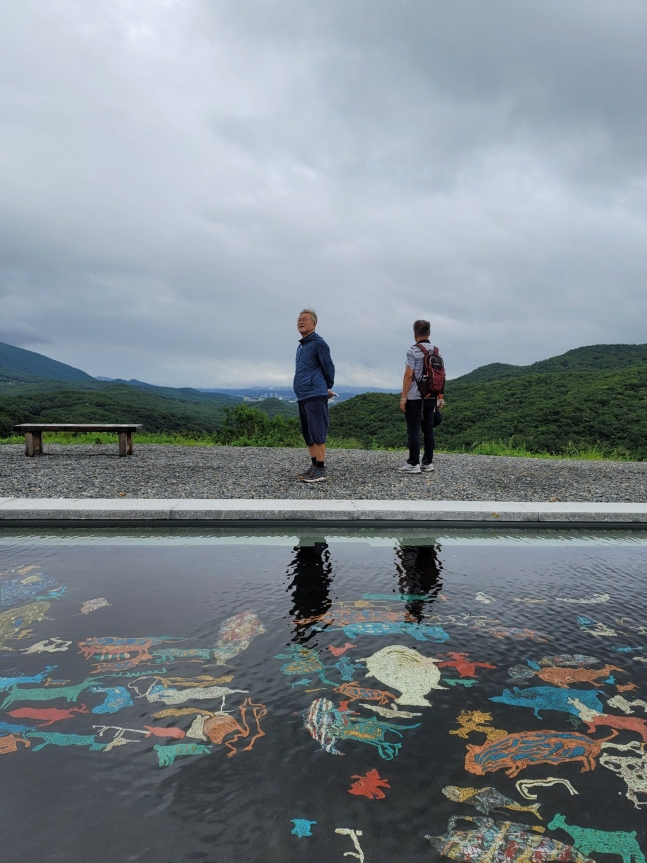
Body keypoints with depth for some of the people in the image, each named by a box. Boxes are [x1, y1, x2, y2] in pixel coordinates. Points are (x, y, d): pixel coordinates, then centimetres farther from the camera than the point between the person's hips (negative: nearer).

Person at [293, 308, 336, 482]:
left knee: (317, 432, -10)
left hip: (315, 395, -9)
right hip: (302, 396, 9)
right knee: (307, 433, 11)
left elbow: (329, 368, -4)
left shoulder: (318, 343, -6)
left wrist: (327, 388, 8)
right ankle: (314, 467, 17)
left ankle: (321, 471, -9)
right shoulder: (301, 346, 19)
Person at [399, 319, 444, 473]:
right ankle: (428, 462, 15)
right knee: (428, 429, 10)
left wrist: (403, 397, -11)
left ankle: (413, 464, -1)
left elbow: (409, 375, -15)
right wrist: (440, 397, 15)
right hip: (430, 397, 6)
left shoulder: (413, 351, -10)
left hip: (414, 398, -6)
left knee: (413, 430, -2)